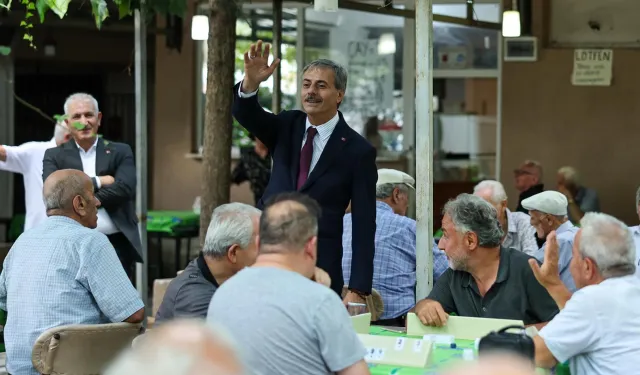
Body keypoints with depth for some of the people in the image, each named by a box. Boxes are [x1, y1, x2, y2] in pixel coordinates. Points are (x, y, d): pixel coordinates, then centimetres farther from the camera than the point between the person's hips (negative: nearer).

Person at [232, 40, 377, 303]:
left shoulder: (358, 151, -4)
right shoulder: (286, 126, 9)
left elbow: (363, 225, -6)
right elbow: (245, 114, -9)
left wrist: (358, 291, -12)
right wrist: (251, 81, -32)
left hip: (318, 270, -3)